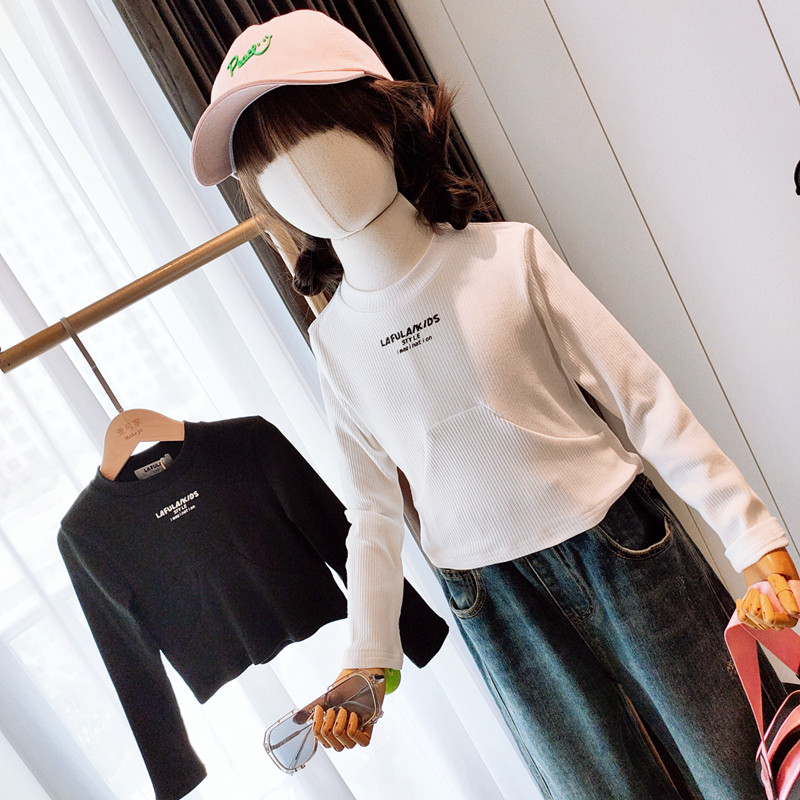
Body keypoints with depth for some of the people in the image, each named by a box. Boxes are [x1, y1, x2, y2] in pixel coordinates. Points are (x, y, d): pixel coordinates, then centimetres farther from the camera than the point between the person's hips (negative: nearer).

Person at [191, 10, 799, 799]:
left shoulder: (508, 256, -8)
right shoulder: (334, 336, 2)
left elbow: (643, 396, -7)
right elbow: (372, 510, 7)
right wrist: (367, 655, 2)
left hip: (623, 545, -1)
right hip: (492, 600, 2)